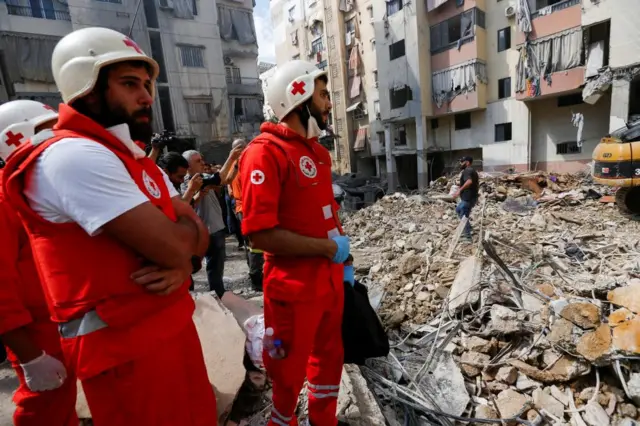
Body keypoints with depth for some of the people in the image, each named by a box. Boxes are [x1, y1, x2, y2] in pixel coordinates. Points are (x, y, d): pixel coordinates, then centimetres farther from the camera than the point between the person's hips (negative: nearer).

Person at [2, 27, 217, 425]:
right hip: (125, 343, -8)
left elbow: (197, 235, 7)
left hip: (173, 322, 9)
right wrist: (182, 226, -3)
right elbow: (174, 244, -26)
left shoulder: (139, 161, 13)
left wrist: (181, 265, -15)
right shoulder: (73, 154, -18)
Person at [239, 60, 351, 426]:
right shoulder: (265, 152, -18)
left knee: (330, 357, 25)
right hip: (294, 286, -8)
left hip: (331, 279, 8)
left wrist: (343, 258, 12)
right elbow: (260, 233, -25)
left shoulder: (319, 151, 9)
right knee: (290, 372, 15)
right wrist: (329, 248, -18)